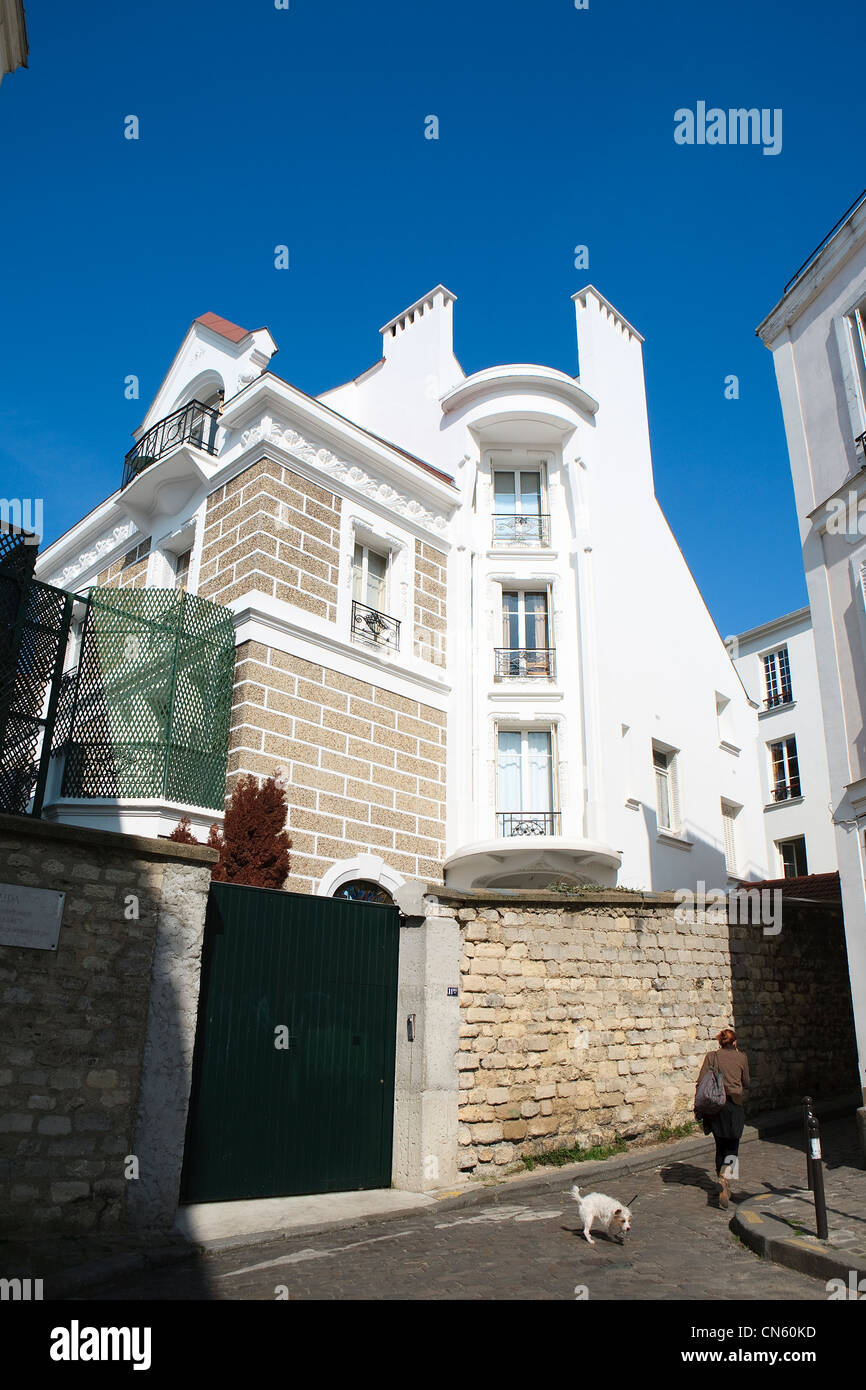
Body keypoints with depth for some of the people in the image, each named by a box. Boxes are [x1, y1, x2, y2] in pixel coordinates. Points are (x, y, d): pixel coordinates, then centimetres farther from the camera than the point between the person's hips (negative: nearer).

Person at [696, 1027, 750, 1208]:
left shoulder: (711, 1056, 3)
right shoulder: (741, 1057, 2)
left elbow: (701, 1082, -3)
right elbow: (746, 1083, 10)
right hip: (734, 1104, -2)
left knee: (720, 1146, 16)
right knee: (732, 1147, 4)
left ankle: (723, 1188, 22)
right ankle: (725, 1177, -23)